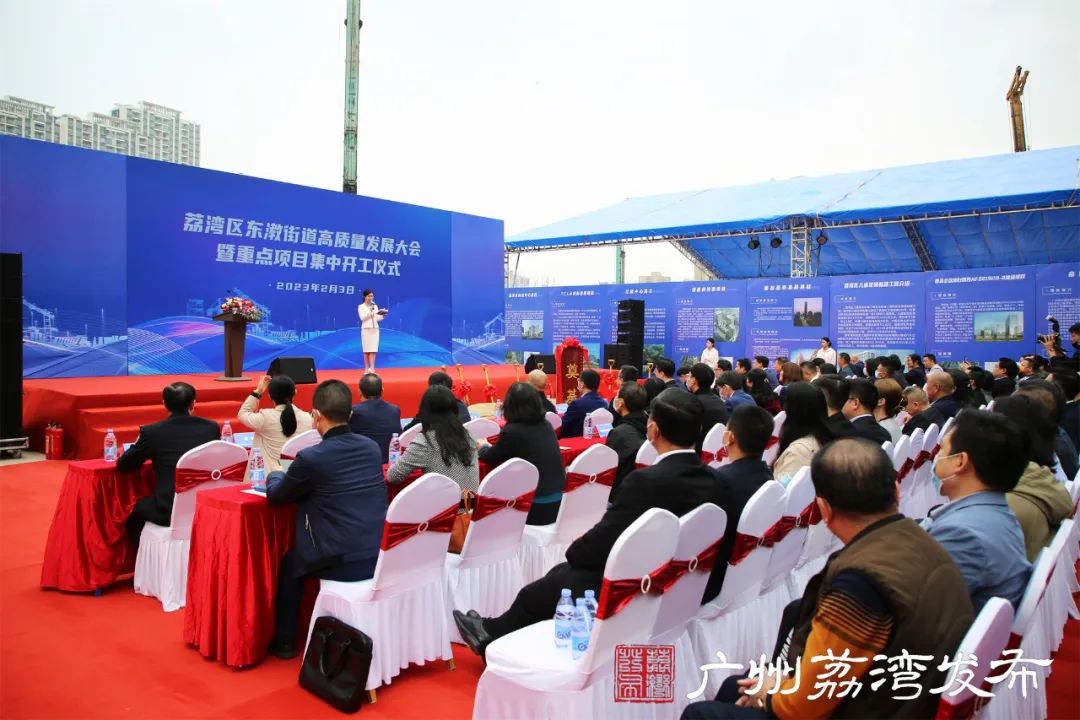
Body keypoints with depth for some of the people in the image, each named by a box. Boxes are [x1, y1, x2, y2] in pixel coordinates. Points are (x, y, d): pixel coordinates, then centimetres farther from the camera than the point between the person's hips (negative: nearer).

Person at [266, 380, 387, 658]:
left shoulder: (310, 457, -14)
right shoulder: (372, 447, 3)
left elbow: (275, 495, 4)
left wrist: (275, 474, 25)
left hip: (344, 563, -5)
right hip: (381, 556, 6)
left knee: (290, 562, 24)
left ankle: (285, 642, 31)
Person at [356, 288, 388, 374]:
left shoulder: (375, 306, 13)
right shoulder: (361, 307, 2)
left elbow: (378, 319, 7)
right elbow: (362, 318, -10)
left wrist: (383, 316, -12)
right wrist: (370, 311, -18)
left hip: (375, 329, 3)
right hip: (366, 329, -3)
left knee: (373, 350, -3)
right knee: (367, 350, -1)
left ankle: (372, 369, -6)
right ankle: (366, 369, 6)